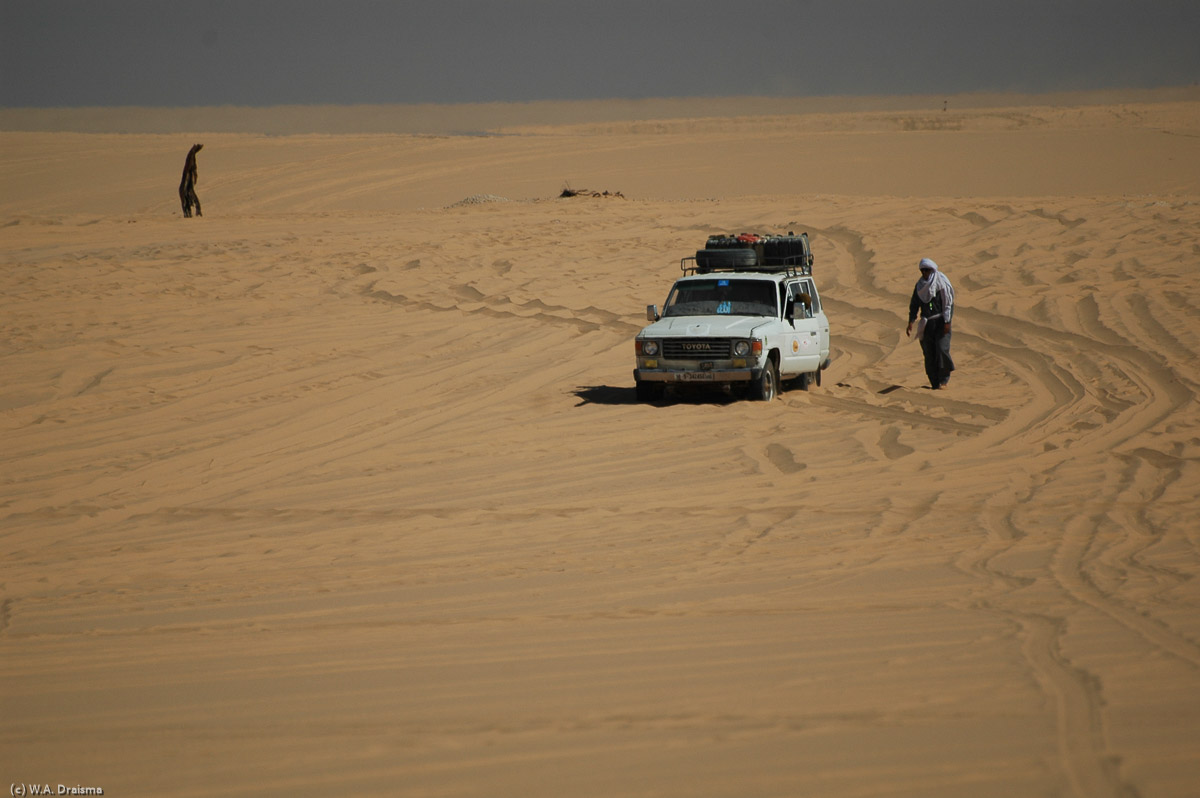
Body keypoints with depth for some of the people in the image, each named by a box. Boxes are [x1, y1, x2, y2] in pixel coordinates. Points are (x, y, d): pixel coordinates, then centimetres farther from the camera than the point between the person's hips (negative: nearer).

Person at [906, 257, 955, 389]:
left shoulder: (942, 283, -6)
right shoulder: (920, 285, 9)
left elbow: (949, 303, -8)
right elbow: (914, 304, 12)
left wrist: (947, 322, -15)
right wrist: (910, 322, 3)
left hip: (941, 322, -5)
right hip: (927, 323, 5)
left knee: (941, 348, -15)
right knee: (929, 352, 1)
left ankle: (944, 378, 0)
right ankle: (935, 383, 6)